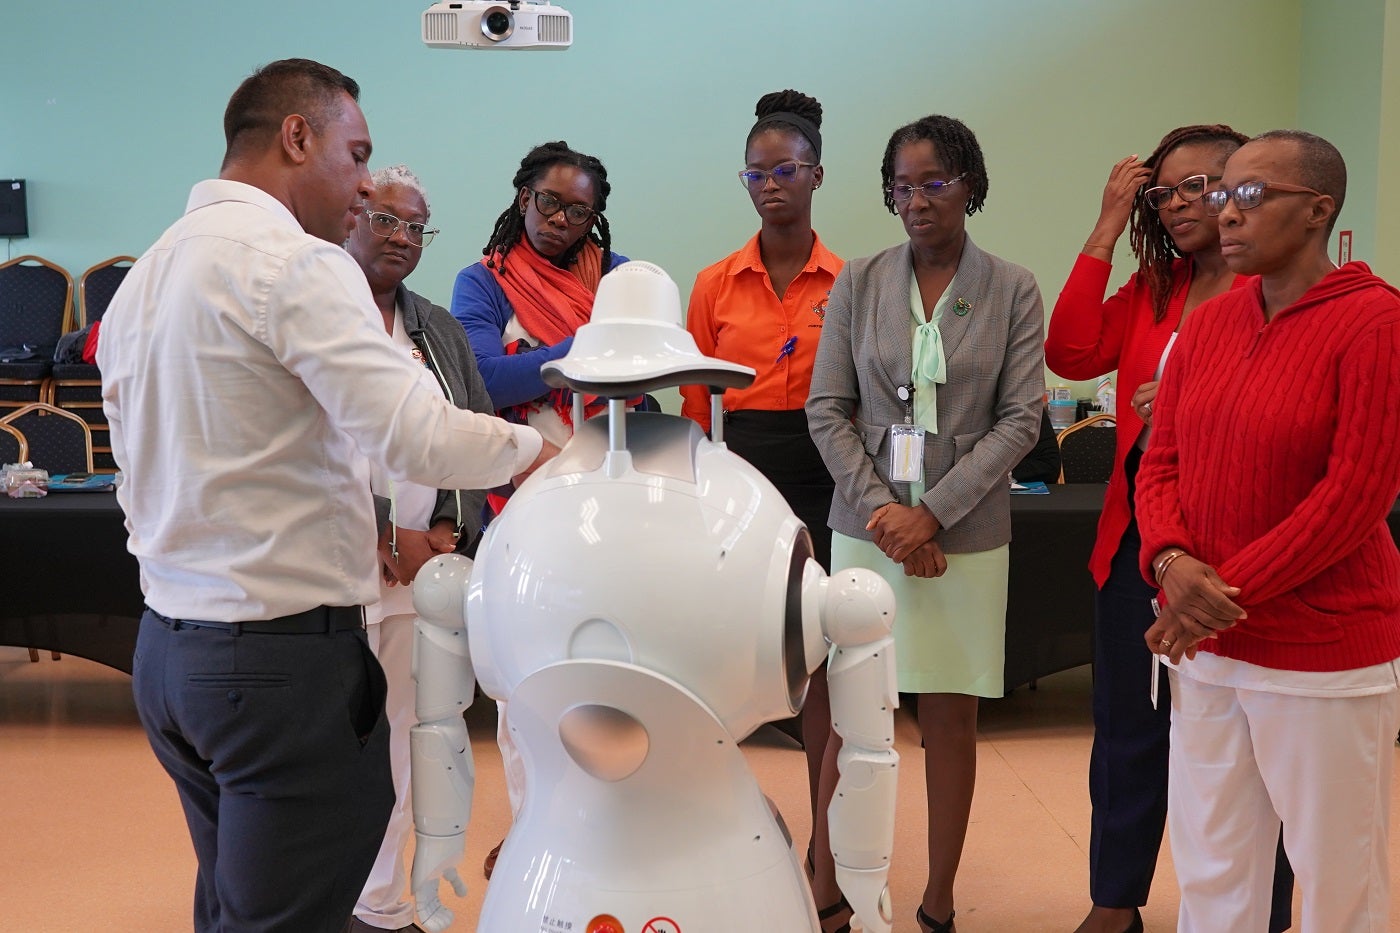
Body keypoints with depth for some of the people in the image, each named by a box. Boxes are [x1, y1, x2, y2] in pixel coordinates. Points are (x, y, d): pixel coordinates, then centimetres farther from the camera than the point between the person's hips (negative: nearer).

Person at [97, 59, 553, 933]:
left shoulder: (145, 275, 13)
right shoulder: (296, 262, -14)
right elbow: (415, 434, -24)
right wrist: (536, 446, -9)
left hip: (167, 645, 9)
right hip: (284, 655, -9)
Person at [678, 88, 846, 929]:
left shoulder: (851, 282, 0)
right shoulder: (716, 285, 5)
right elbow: (694, 404, 6)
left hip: (823, 480, -1)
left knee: (824, 664, 5)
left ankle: (827, 846, 18)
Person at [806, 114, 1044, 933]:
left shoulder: (1013, 291, 1)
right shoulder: (859, 282, 4)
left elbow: (1020, 419, -4)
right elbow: (827, 409, 1)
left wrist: (932, 513, -12)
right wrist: (880, 508, -10)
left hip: (966, 534, 0)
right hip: (866, 525, 1)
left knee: (952, 713, 7)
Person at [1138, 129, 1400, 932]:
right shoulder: (1209, 324, 8)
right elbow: (1161, 461, 7)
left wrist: (1231, 592, -17)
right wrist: (1174, 565, -13)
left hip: (1325, 649, -6)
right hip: (1206, 643, 6)